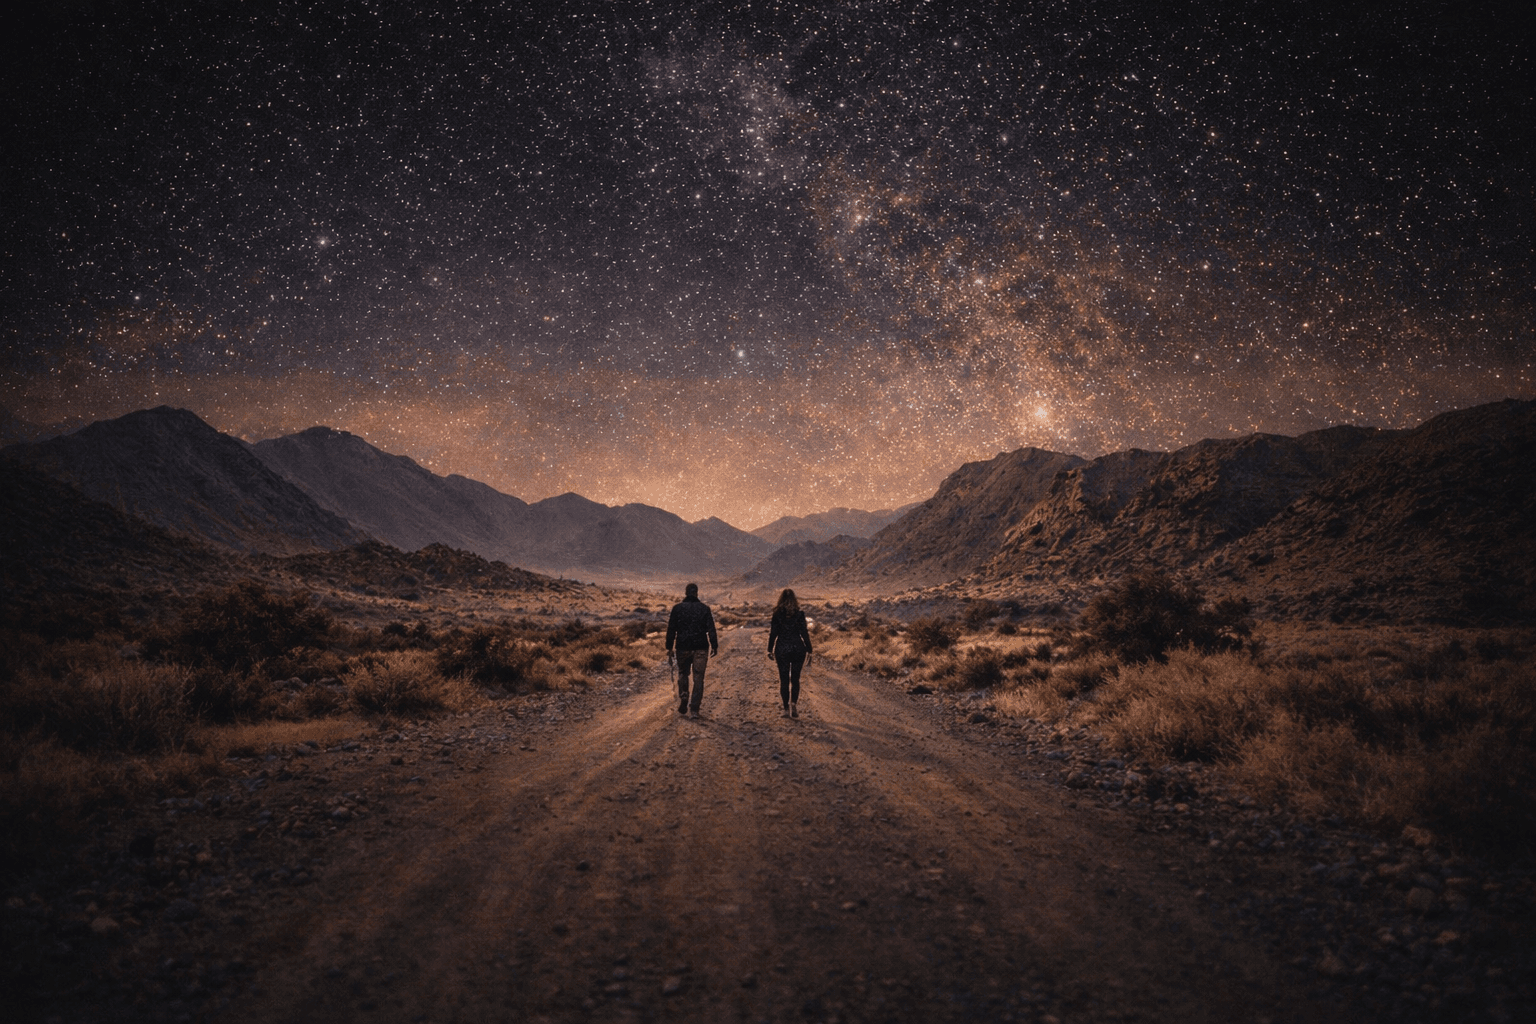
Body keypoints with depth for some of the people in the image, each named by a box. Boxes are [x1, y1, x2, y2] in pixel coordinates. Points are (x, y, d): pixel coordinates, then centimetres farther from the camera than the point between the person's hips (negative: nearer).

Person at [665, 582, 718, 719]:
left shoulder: (677, 608, 0)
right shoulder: (705, 608, 0)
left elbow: (671, 630, 0)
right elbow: (711, 629, -3)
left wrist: (669, 648, 6)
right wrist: (714, 646, 2)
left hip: (683, 648, 0)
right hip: (701, 649, 0)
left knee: (682, 674, 20)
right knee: (698, 679, 3)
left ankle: (683, 701, 5)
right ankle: (694, 710, -1)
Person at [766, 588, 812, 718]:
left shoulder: (777, 614, -5)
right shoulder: (799, 614, -5)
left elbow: (773, 633, -1)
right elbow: (804, 632, -4)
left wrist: (770, 650, 8)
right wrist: (809, 649, 4)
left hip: (781, 649, 0)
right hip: (798, 648, 0)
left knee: (784, 679, 7)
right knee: (795, 678, 12)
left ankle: (786, 708, 3)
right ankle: (794, 703, -4)